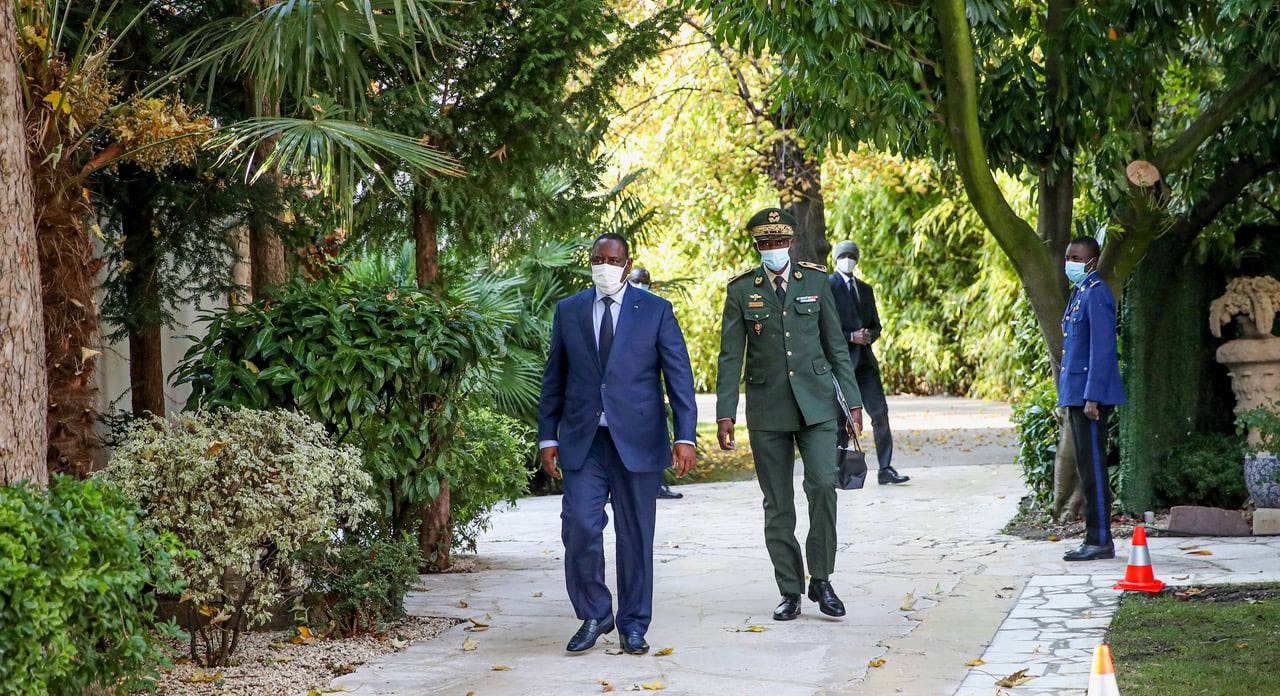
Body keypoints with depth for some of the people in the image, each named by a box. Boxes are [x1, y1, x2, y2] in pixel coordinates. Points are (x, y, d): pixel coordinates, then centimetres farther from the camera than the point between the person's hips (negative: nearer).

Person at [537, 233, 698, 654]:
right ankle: (594, 615, 8)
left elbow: (679, 377, 0)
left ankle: (633, 626, 17)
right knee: (579, 526, -11)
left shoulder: (655, 311, 3)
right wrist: (547, 436, 7)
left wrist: (685, 436, -9)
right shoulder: (568, 311, 10)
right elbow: (554, 379, 13)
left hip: (637, 441, -1)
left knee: (636, 536, 4)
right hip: (583, 442, 1)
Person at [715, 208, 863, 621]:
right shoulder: (741, 291, 3)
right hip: (767, 408, 0)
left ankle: (821, 580, 0)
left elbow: (835, 344, 9)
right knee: (777, 504, 3)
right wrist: (725, 414, -5)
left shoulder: (815, 281, 6)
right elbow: (730, 356, 2)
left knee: (823, 484, -16)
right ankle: (790, 591, 13)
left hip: (815, 403, 0)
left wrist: (852, 400, 4)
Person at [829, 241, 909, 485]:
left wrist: (869, 335, -1)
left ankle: (886, 469, -1)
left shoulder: (865, 289, 19)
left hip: (865, 360, 5)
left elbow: (875, 325, 22)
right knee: (842, 417, -2)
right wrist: (851, 337, -16)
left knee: (880, 412, -3)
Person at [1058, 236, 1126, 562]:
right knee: (1086, 468, 11)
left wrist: (1092, 397, -22)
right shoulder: (1079, 294, 19)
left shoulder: (1096, 294, -13)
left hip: (1091, 397, -10)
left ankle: (1101, 541, -4)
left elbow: (1102, 348, -19)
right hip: (1076, 395, 10)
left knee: (1093, 467, -8)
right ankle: (1094, 539, 16)